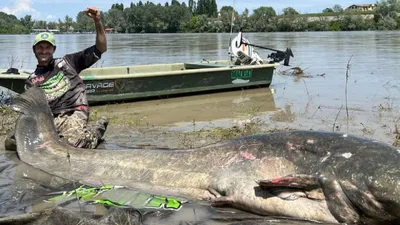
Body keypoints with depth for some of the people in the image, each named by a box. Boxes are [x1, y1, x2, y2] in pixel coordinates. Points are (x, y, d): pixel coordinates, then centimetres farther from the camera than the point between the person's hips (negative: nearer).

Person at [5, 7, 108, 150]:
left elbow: (101, 49, 8)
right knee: (11, 142, -17)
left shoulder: (67, 62, 13)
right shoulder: (32, 81, 19)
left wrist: (97, 22, -5)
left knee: (72, 143, -36)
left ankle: (96, 131, 2)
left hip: (74, 113, -4)